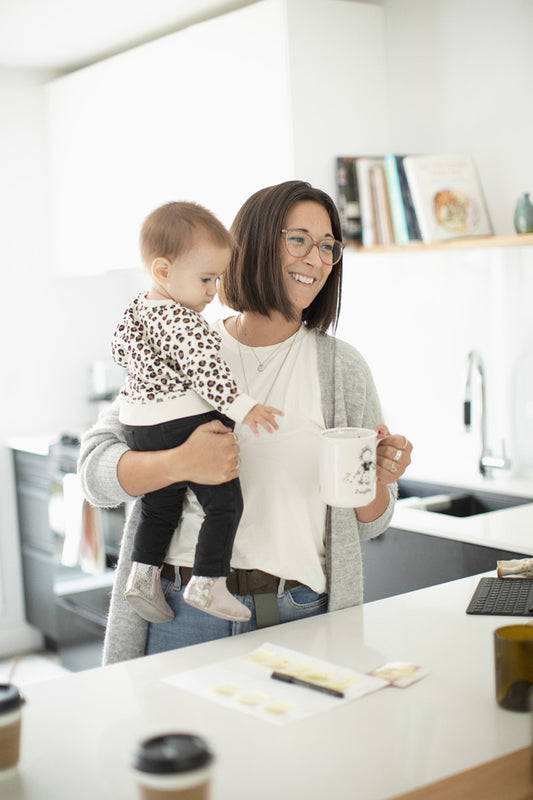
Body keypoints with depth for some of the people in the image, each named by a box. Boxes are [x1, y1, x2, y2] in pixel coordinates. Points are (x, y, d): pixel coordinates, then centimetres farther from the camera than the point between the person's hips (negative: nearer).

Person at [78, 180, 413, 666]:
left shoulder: (342, 368, 4)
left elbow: (368, 525, 9)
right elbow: (96, 468, -3)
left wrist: (377, 477, -13)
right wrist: (178, 464, -21)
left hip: (297, 617, 0)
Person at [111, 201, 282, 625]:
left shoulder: (136, 310, 10)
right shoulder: (182, 321, -20)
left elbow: (120, 348, 24)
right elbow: (205, 369, -26)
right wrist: (242, 407, -24)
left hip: (141, 426, 10)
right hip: (186, 423, -9)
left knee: (159, 506, 21)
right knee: (225, 502, -1)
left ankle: (144, 574, 22)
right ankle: (207, 583, 0)